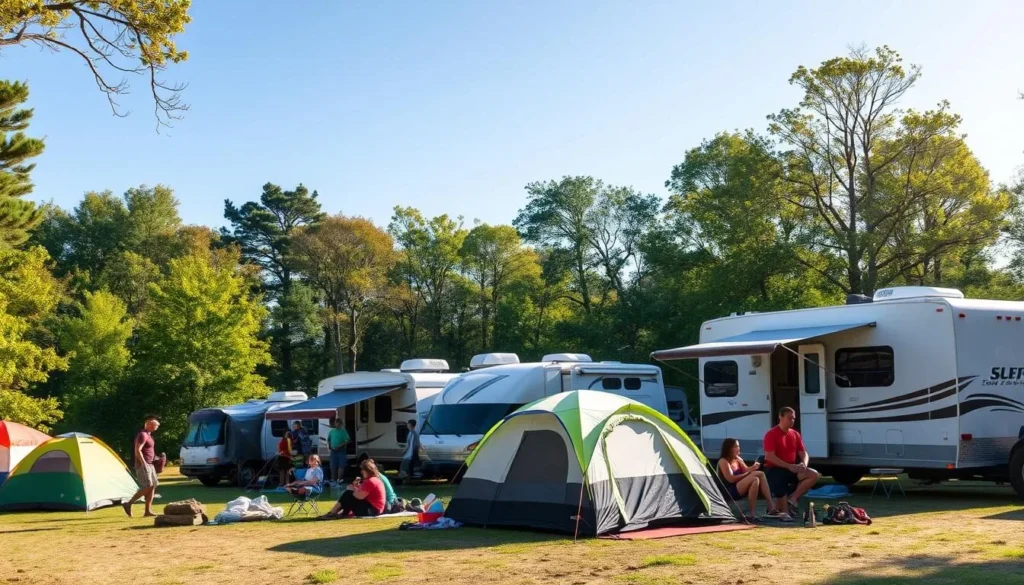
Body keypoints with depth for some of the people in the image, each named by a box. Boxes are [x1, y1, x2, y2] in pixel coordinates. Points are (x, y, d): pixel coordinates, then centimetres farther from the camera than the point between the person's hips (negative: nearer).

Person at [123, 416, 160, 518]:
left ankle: (148, 511, 8)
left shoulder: (148, 435, 15)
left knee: (153, 486, 7)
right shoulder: (142, 435, -15)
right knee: (147, 487, -13)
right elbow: (137, 451, -21)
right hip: (143, 465, -10)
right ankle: (128, 504, -6)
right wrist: (144, 464, -23)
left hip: (149, 465, 10)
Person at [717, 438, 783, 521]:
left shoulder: (738, 460, 18)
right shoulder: (723, 461, -6)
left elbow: (745, 472, 11)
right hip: (729, 492, -7)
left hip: (742, 489, 7)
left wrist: (751, 469, -12)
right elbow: (731, 479, -16)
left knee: (760, 474, -16)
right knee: (754, 479, -29)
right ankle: (753, 513, -29)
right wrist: (749, 472, -15)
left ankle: (771, 508, -22)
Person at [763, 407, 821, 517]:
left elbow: (803, 453, 9)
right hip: (774, 470, -6)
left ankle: (793, 498, -14)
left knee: (814, 475, -15)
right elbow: (769, 457, -19)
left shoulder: (795, 434, 10)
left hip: (792, 469, 6)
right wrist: (789, 466, -26)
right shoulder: (771, 434, -11)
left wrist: (804, 464, -16)